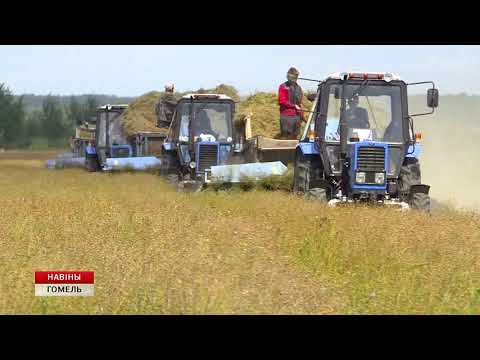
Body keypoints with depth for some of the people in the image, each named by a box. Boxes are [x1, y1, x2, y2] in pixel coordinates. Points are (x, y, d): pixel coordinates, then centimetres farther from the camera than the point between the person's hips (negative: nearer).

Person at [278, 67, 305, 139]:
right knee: (286, 136, -10)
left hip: (296, 115, 6)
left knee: (294, 136, 8)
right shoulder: (283, 87, -1)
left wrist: (301, 115, 15)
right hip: (286, 116, -6)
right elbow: (282, 101, -10)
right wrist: (294, 106, -13)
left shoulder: (298, 88, 18)